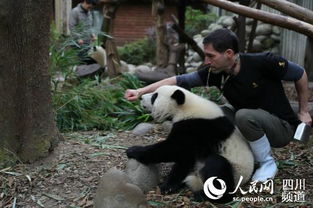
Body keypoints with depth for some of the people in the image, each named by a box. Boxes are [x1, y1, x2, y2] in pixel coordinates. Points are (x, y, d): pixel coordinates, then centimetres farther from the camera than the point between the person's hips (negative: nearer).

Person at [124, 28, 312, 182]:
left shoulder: (262, 62, -24)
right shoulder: (215, 73, -9)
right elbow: (179, 81, -12)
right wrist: (141, 91, -19)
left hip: (282, 128, -6)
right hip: (249, 123, 6)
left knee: (244, 115, -33)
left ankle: (268, 163, -8)